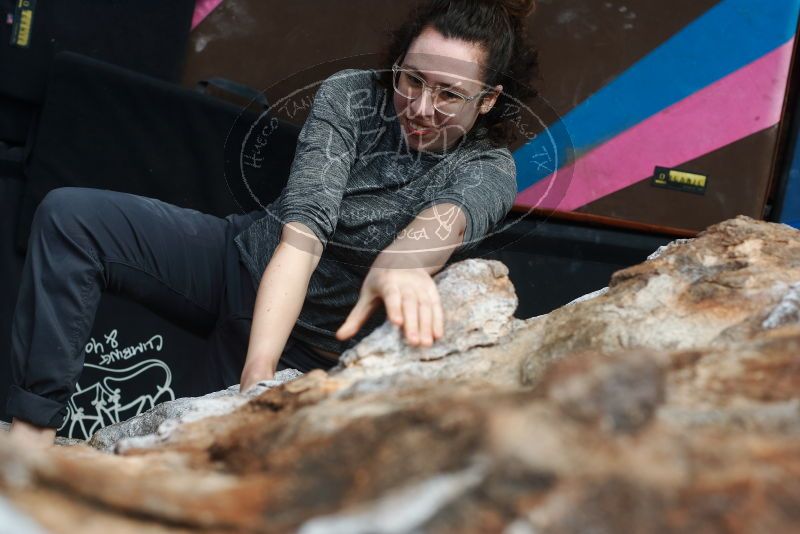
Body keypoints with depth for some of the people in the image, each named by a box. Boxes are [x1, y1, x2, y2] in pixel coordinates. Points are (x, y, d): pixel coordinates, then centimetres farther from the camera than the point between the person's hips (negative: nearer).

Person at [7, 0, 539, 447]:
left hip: (318, 338, -1)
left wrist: (400, 261, -67)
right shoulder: (350, 96, -15)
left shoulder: (490, 170, -16)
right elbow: (304, 228, -28)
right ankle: (33, 432, -21)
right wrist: (258, 371, -40)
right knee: (70, 215, -17)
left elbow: (447, 218, -42)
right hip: (249, 260, 1)